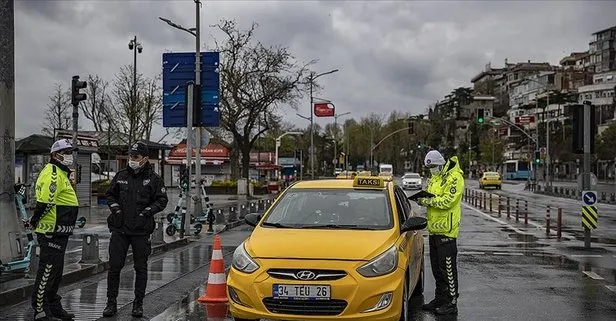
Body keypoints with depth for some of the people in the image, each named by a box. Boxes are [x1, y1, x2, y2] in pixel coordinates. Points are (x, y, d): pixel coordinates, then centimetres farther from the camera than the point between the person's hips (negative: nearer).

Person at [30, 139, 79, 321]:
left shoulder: (62, 173, 20)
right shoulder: (53, 173, -16)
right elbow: (45, 201, -25)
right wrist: (34, 221, -16)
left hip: (58, 232, 11)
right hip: (51, 232, -11)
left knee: (56, 271, 18)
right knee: (48, 270, -6)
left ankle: (53, 306, 29)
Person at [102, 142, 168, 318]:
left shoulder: (153, 178, -2)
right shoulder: (121, 176, 6)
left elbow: (162, 200, 1)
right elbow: (110, 194, 17)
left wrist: (149, 210, -13)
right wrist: (114, 207, -1)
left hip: (141, 230, -2)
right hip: (120, 229, 2)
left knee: (141, 268, 6)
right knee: (114, 266, 4)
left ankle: (138, 303, 17)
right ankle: (111, 302, 15)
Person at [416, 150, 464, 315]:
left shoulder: (454, 178, -12)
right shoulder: (434, 178, 17)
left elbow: (447, 201, -21)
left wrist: (427, 201, -19)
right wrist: (423, 199, -2)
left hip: (447, 229, -9)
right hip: (434, 229, 9)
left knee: (447, 268, -6)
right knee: (436, 268, 15)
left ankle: (451, 303, 1)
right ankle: (440, 299, 25)